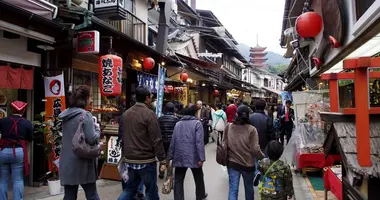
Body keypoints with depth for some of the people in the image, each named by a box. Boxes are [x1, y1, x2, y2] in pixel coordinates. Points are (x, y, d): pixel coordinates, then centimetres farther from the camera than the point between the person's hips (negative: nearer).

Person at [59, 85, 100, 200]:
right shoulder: (85, 115, -15)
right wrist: (97, 128, -1)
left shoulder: (65, 115, 9)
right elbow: (92, 139, -20)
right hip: (82, 163, -6)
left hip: (67, 162, 7)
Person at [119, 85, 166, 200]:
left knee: (130, 188, 18)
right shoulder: (149, 113, -15)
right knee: (151, 190, 6)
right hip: (146, 160, -7)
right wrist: (162, 160, -12)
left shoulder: (126, 114, 8)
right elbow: (156, 140, -17)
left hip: (130, 159, 7)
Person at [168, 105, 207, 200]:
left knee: (178, 180, 7)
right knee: (198, 178, 19)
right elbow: (199, 142, -15)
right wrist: (201, 158, -14)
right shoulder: (197, 123, -5)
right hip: (193, 157, -3)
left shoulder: (178, 124, 9)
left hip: (179, 157, 3)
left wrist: (170, 156, 11)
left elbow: (173, 142, 7)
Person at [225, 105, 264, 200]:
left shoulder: (228, 127, -9)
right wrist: (263, 157, 3)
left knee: (233, 189, 6)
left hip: (232, 163, 1)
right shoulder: (251, 129, -16)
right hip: (248, 164, -1)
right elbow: (255, 149, -16)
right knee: (249, 187, 22)